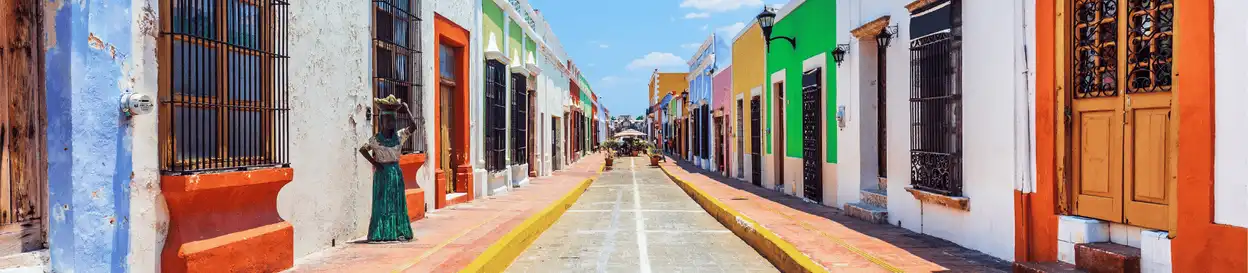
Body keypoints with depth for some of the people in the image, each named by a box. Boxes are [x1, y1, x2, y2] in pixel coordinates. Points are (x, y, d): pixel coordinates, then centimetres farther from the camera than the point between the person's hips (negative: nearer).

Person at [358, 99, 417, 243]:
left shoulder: (400, 135, 2)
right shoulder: (376, 139, -2)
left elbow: (413, 125, -9)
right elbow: (363, 149, -2)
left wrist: (406, 108, -7)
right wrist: (374, 163, -8)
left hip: (396, 171, 2)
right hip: (382, 173, -2)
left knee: (398, 203, 5)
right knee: (382, 203, 1)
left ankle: (398, 232, 10)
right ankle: (381, 234, 5)